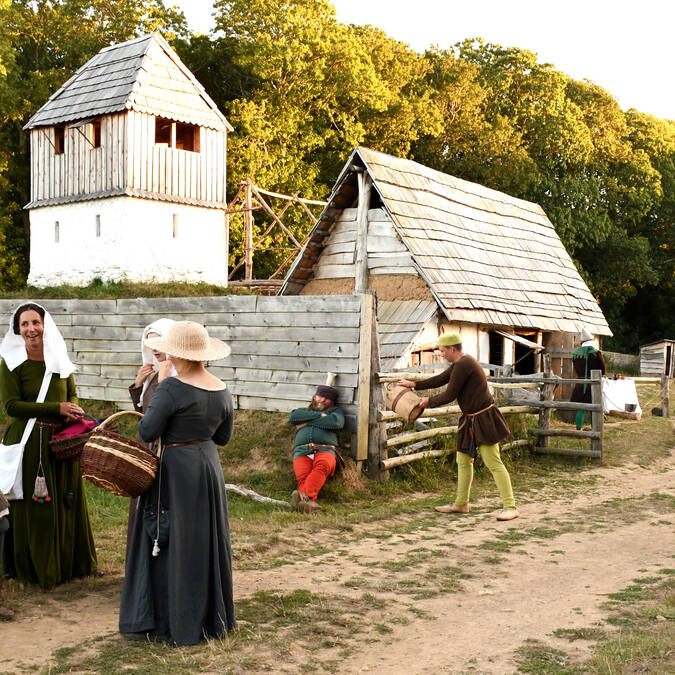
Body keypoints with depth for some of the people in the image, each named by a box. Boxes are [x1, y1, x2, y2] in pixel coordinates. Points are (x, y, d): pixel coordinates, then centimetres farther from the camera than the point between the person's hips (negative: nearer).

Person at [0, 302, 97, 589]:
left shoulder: (59, 358, 7)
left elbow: (73, 395, 15)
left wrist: (72, 413, -9)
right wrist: (56, 408, -18)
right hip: (29, 443, -4)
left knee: (66, 503, 10)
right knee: (33, 507, 2)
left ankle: (69, 563, 25)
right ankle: (36, 568, 17)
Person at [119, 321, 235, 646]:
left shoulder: (171, 389, -18)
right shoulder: (222, 391, 3)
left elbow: (147, 432, -18)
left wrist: (154, 409, 0)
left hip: (176, 471, -7)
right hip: (209, 468, 7)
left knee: (169, 544, 4)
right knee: (206, 542, 16)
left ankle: (173, 622, 12)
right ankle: (211, 617, 26)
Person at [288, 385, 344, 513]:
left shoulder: (336, 411, 28)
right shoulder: (304, 411, 36)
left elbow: (335, 422, 2)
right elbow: (293, 417, 11)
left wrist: (307, 422, 8)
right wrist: (319, 415, 8)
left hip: (325, 451, -2)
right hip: (302, 452, 2)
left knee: (323, 465, -38)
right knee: (303, 477, -30)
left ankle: (305, 495, -60)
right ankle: (309, 502, -56)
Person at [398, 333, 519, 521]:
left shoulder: (463, 366, -18)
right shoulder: (460, 363, 13)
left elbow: (449, 395, -15)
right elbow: (441, 379, 24)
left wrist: (429, 402, 1)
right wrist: (414, 384, 25)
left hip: (484, 420, -11)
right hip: (470, 421, 11)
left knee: (493, 463, -11)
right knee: (463, 461, 15)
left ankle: (510, 507, -10)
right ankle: (461, 504, 25)